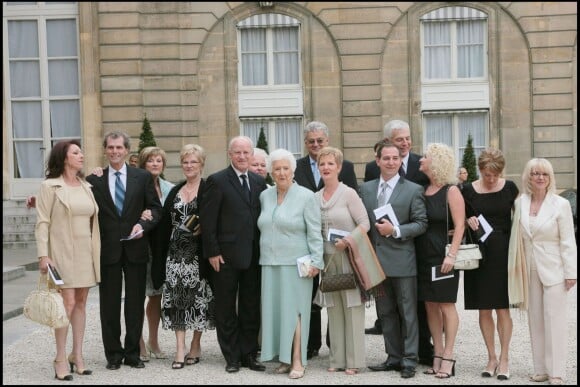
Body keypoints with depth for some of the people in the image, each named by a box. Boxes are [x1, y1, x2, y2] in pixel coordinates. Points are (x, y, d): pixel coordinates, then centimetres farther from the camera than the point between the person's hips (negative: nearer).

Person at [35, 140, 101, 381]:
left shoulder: (87, 187, 12)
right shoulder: (50, 186, -3)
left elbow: (93, 219, 13)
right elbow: (42, 223, -7)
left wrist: (96, 252, 7)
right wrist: (43, 255, -14)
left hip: (86, 252, 6)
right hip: (62, 252, -5)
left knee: (81, 302, 7)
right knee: (68, 302, -11)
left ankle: (77, 355, 14)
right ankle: (61, 359, -3)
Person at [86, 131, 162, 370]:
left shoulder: (143, 177, 4)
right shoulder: (94, 180, 3)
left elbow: (155, 207, 5)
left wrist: (143, 224, -11)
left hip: (135, 249, 1)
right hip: (107, 249, 0)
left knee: (135, 303, 8)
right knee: (109, 304, 6)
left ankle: (132, 352, 19)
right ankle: (113, 354, 17)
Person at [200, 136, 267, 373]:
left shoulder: (259, 181, 10)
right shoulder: (217, 181, -5)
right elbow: (207, 220, -7)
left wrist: (263, 250, 6)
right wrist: (212, 252, -11)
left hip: (254, 255, 4)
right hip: (226, 256, -4)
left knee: (251, 308, 10)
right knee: (226, 309, 5)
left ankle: (249, 355, 20)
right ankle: (232, 357, 15)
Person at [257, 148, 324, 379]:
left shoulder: (306, 197, -4)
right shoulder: (264, 196, 10)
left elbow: (314, 233, -6)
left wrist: (316, 261, -12)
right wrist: (264, 254, 12)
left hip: (296, 263, -5)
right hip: (270, 264, 5)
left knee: (294, 310, -5)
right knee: (275, 310, 4)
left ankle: (297, 361, -2)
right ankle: (284, 357, 11)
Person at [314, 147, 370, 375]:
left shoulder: (348, 193, -6)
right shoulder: (316, 197, 8)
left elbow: (365, 223, -9)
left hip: (349, 256, -5)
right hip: (327, 259, 5)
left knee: (352, 308, -2)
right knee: (334, 309, 9)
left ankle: (354, 361, 4)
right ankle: (338, 359, 16)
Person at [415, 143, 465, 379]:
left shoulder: (451, 191, -8)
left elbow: (459, 225, -12)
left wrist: (451, 256, -19)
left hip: (442, 257, -6)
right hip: (423, 257, 6)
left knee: (446, 305, 0)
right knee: (430, 306, 9)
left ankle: (448, 357, 6)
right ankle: (437, 354, 17)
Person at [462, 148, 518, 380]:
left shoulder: (510, 188, -1)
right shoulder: (468, 190, 0)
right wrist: (469, 221, -11)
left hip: (502, 253, -1)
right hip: (478, 253, 1)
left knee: (502, 307, 0)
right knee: (484, 309, 6)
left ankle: (504, 358, 9)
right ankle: (491, 357, 17)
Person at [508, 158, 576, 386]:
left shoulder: (560, 204, -6)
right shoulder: (520, 203, 4)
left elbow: (568, 242, -7)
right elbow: (517, 237, 7)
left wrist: (570, 273, -10)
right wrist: (517, 269, 4)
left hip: (553, 270, -4)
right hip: (530, 270, 4)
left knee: (554, 319, -4)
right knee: (535, 320, 8)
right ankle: (540, 369, 16)